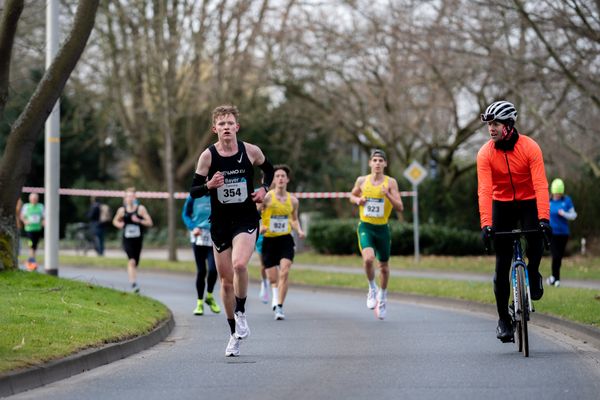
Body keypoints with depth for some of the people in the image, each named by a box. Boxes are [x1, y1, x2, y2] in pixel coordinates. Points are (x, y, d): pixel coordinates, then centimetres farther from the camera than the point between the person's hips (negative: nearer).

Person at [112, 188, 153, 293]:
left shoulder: (140, 209, 0)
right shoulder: (122, 210, 3)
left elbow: (149, 222, -2)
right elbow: (115, 221, 20)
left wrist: (139, 221, -18)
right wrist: (119, 224, -3)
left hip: (138, 240, 1)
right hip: (127, 240, -1)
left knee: (135, 263, 12)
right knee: (131, 261, -21)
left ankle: (134, 284, 32)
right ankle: (133, 283, -29)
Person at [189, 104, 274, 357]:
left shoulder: (251, 151, -3)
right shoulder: (208, 155, -5)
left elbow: (269, 170, 18)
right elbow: (193, 191, -2)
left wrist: (264, 189, 0)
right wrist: (209, 185, -22)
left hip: (246, 220, -1)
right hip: (220, 223, 2)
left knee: (239, 265, -28)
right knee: (226, 280, 7)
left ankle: (241, 313, -7)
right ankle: (235, 335, 21)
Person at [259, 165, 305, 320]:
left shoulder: (293, 200, 6)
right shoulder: (266, 197, -5)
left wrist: (299, 230, 4)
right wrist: (260, 227, -22)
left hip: (286, 239, 1)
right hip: (269, 240, -1)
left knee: (284, 273, -17)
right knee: (273, 278, 5)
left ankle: (279, 307, -14)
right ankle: (275, 298, 37)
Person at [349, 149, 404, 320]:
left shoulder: (390, 182, -5)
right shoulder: (362, 181, 2)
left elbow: (400, 208, -9)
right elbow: (352, 196, 21)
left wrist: (388, 195, -25)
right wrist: (357, 200, -2)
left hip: (382, 228, 1)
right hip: (365, 227, 0)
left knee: (384, 266, 12)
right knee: (368, 258, -26)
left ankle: (382, 297, 36)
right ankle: (372, 288, 0)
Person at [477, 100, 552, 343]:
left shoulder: (530, 148, -20)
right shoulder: (485, 153, -16)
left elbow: (540, 184, -27)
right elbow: (484, 190, -24)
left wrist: (544, 218, -39)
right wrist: (486, 224, -36)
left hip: (528, 202, -1)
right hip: (502, 205, 1)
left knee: (535, 243, -30)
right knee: (502, 265, -2)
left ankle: (533, 275, 3)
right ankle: (503, 318, 7)